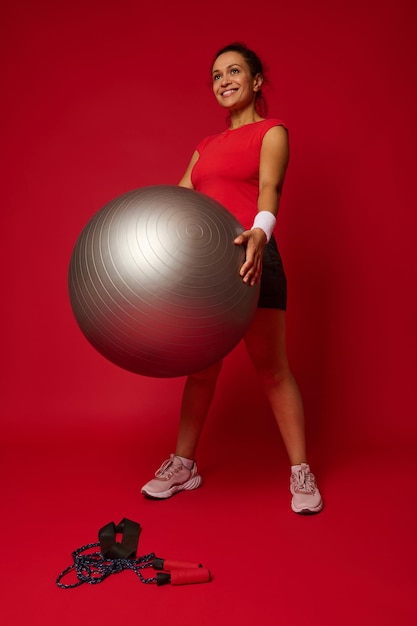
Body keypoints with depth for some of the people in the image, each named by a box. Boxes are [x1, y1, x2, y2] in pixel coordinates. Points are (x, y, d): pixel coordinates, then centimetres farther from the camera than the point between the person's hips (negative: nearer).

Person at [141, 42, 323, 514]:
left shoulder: (272, 132, 5)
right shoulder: (205, 147, 22)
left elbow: (269, 187, -16)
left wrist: (259, 233, -36)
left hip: (250, 256, -5)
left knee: (271, 367, -2)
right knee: (200, 366, 10)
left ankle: (301, 472, 11)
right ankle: (183, 465, 22)